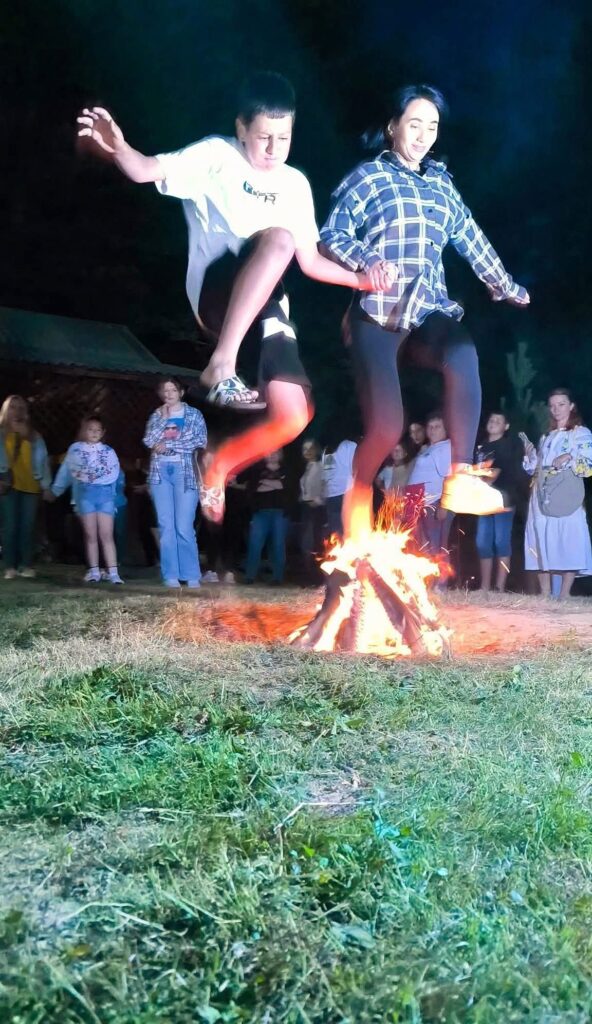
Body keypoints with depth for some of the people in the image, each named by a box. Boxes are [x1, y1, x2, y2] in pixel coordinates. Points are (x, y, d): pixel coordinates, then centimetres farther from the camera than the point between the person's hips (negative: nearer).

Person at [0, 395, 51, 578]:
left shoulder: (34, 436, 14)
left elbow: (43, 460, 10)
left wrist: (47, 484, 1)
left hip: (31, 486, 1)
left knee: (28, 527, -1)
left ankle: (26, 565, 3)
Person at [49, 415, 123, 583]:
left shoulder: (108, 451, 11)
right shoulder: (75, 449, 9)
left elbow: (115, 472, 3)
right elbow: (65, 471, 15)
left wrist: (100, 477, -12)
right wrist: (55, 491, 20)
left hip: (105, 493, 0)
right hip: (85, 493, 0)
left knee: (106, 535, -4)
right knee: (90, 535, 2)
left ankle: (112, 572, -6)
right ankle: (94, 571, 9)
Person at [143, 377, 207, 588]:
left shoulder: (194, 414, 7)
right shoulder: (156, 415, 14)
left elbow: (201, 441, -4)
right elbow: (149, 441, 0)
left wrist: (168, 444, -7)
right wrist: (163, 418, -5)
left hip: (184, 471, -3)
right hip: (160, 471, 3)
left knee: (184, 527, -9)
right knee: (166, 526, 0)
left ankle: (192, 575, -2)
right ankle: (171, 575, 3)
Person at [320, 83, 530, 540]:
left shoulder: (442, 183, 22)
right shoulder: (369, 175, 8)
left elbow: (472, 240, 30)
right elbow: (332, 234, -1)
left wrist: (507, 287, 36)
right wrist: (368, 261, -20)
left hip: (428, 308, 4)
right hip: (378, 310, -4)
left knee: (464, 354, -34)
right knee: (386, 425, -17)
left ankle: (462, 479, -34)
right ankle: (358, 497, 12)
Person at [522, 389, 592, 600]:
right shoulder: (546, 437, 21)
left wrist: (569, 459, -19)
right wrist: (529, 455, 3)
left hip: (566, 496, -5)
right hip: (542, 496, 6)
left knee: (568, 542, -10)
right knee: (543, 542, 1)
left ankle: (564, 597, -10)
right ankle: (545, 596, 5)